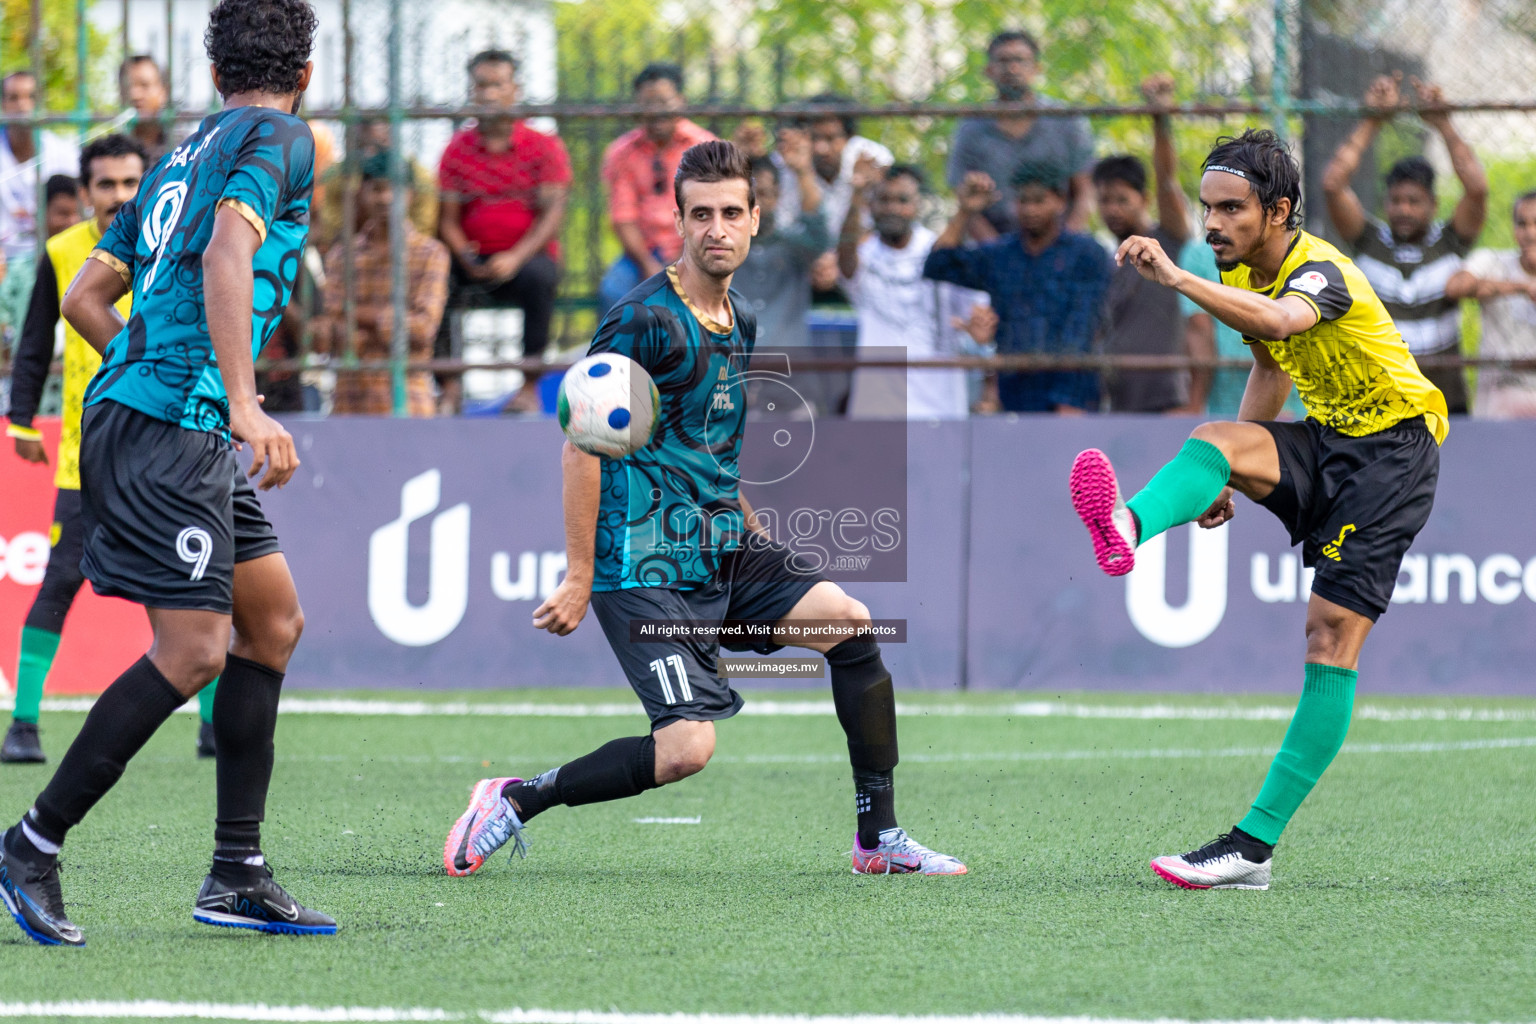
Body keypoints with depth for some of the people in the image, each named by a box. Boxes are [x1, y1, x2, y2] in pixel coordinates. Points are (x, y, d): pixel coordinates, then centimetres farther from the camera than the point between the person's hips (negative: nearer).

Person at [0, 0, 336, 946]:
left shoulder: (185, 155, 22)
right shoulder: (280, 138, -4)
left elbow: (84, 298, 23)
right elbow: (226, 254, -22)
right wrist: (243, 404, -28)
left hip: (132, 404, 10)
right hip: (172, 430, -10)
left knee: (273, 619, 12)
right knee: (192, 652, -10)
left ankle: (237, 874, 11)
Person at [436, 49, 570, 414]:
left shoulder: (544, 147, 2)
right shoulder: (458, 149, 8)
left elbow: (553, 213, -7)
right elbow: (447, 219, 4)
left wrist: (516, 257, -22)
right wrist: (465, 258, -17)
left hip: (527, 256, -2)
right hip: (474, 260, 2)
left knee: (538, 277, -37)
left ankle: (529, 386, -28)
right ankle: (447, 383, -20)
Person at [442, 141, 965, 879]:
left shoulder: (740, 326, 13)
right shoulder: (645, 320, -12)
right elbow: (582, 445, -12)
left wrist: (757, 536, 20)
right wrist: (579, 578, -14)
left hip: (724, 554, 8)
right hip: (645, 565, -8)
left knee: (850, 624, -8)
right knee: (687, 747, -19)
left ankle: (880, 840, 2)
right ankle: (513, 802, -1)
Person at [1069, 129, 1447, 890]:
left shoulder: (1320, 269, -24)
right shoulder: (1241, 273, 3)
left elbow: (1279, 320, -48)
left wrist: (1178, 279, -60)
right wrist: (1230, 479, 19)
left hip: (1392, 450, -8)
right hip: (1327, 440, 8)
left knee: (1332, 635, -14)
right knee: (1214, 440, -23)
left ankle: (1255, 846, -16)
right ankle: (1126, 529, -55)